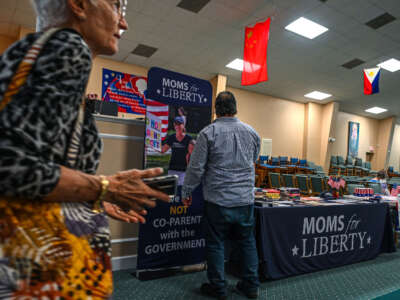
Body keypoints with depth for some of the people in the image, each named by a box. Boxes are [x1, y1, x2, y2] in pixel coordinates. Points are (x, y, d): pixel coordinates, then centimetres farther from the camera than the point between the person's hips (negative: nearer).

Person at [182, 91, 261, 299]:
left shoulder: (208, 133, -9)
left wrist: (186, 192, 3)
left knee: (215, 243, 10)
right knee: (247, 241, 16)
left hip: (218, 199, -4)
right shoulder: (252, 133, 5)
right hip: (246, 199, 5)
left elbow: (196, 167, -8)